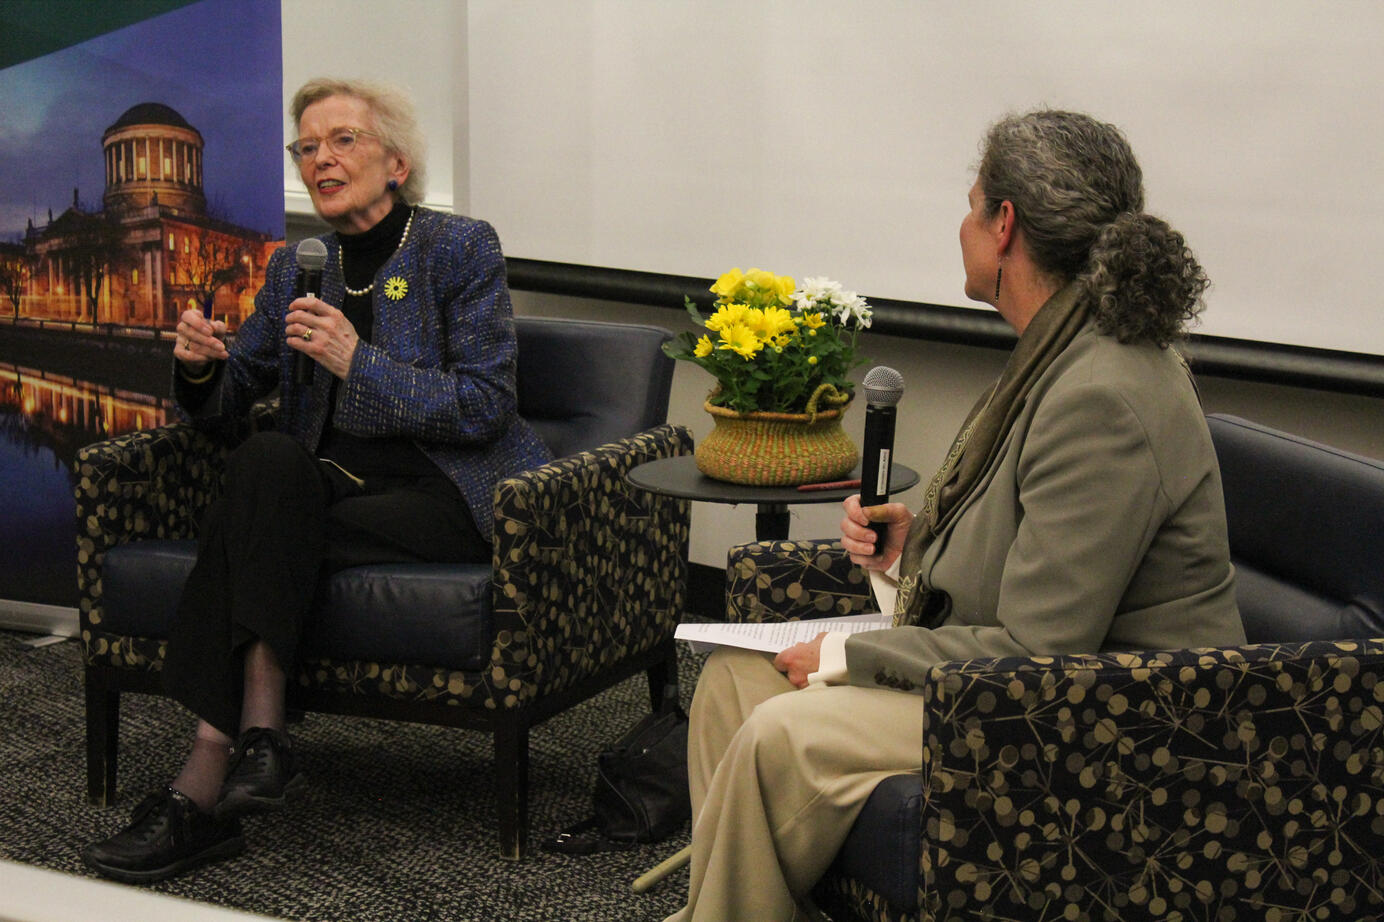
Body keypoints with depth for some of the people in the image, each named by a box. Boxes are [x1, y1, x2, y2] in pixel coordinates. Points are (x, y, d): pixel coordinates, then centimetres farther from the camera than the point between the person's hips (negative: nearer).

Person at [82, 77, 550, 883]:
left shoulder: (462, 249, -1)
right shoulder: (296, 268, 15)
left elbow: (485, 406, -10)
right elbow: (227, 401, 18)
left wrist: (358, 362, -18)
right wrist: (202, 367, -6)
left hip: (449, 494, -4)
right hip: (335, 480, 5)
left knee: (248, 525, -28)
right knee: (267, 458, -32)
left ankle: (204, 788, -28)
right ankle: (258, 735, -36)